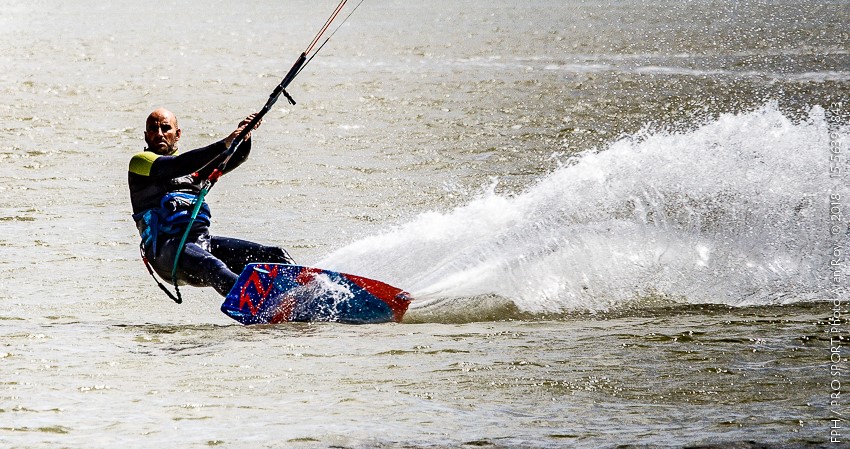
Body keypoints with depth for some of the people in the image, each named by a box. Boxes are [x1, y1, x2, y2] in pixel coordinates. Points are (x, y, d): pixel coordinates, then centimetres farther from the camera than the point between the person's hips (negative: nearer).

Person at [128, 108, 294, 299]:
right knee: (212, 268, -38)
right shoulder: (140, 161, 7)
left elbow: (233, 160, 15)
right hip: (168, 247, -8)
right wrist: (225, 143, -19)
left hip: (203, 242, 8)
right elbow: (178, 166, -12)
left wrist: (244, 136, -7)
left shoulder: (192, 164, 27)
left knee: (276, 256, -8)